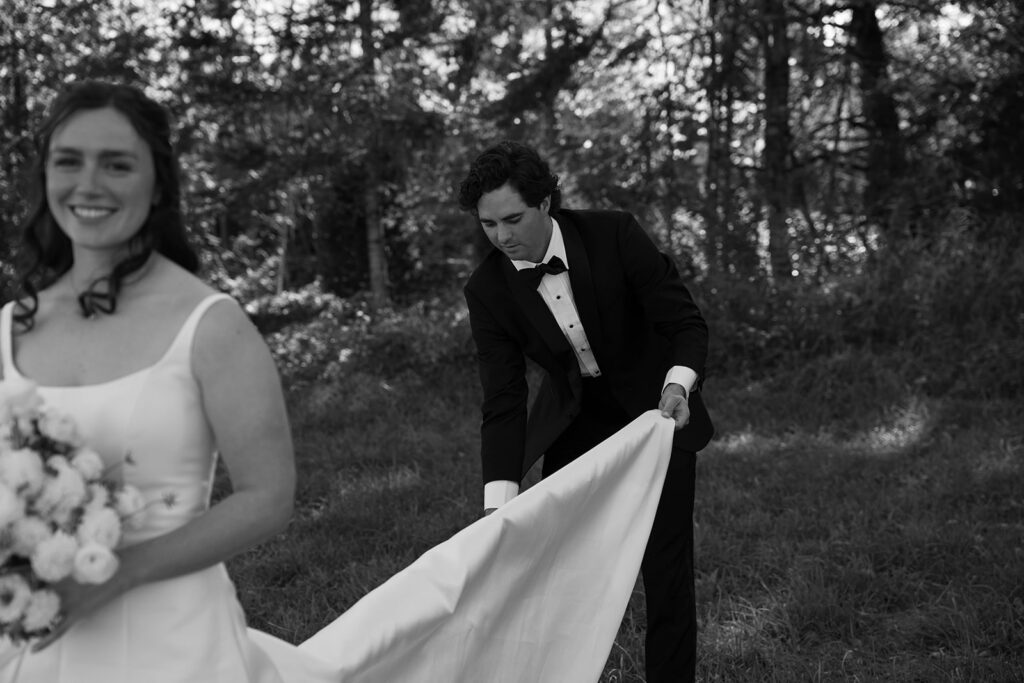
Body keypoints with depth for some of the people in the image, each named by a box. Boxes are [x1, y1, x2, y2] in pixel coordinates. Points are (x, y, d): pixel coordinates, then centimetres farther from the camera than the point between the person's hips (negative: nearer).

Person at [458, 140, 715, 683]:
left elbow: (686, 323, -17)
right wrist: (499, 505, -28)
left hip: (656, 413, -2)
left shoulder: (614, 235, -22)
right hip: (574, 428, 2)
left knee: (666, 569, 1)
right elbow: (503, 403, -17)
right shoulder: (487, 290, -16)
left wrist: (677, 384, -38)